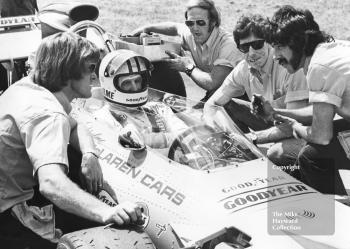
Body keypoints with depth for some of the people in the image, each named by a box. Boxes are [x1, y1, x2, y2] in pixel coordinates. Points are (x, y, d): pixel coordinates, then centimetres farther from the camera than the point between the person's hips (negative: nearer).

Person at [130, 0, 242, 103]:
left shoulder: (227, 44, -26)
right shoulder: (189, 33, -5)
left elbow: (212, 84, -34)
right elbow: (174, 27, 21)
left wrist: (188, 67, -20)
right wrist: (147, 28, 16)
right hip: (212, 96, 6)